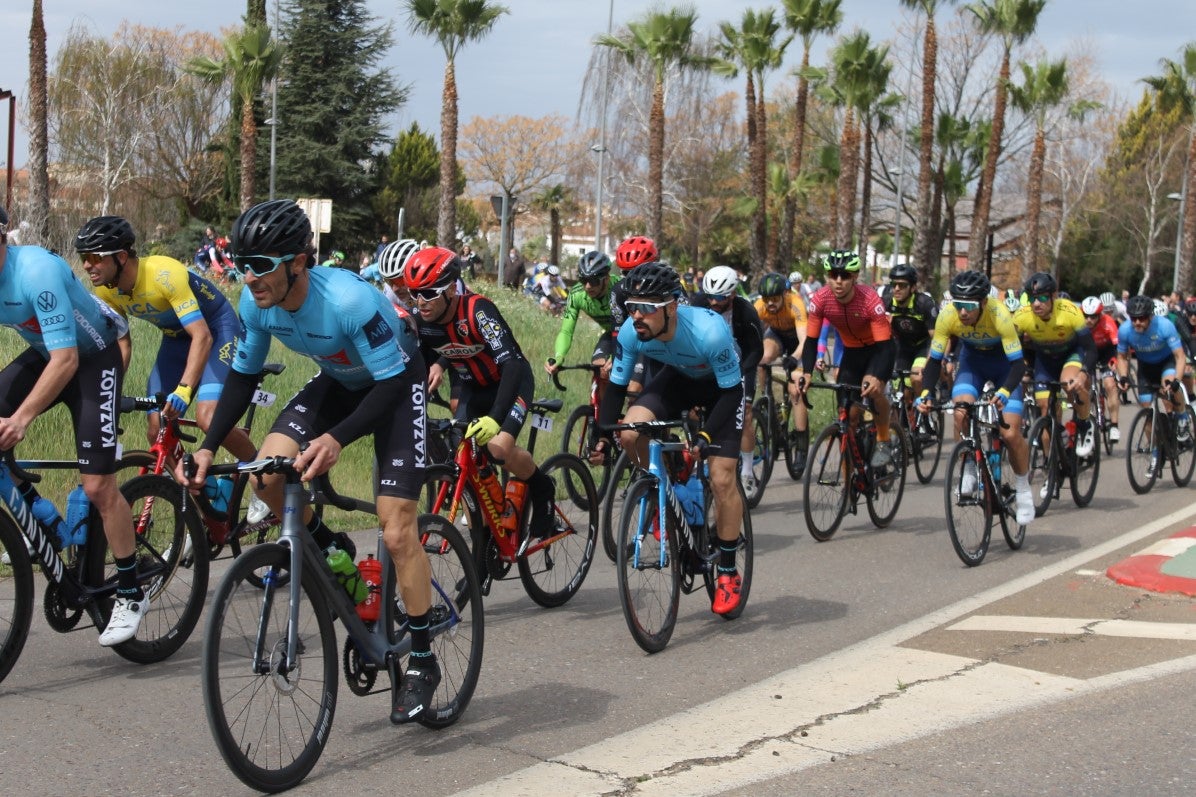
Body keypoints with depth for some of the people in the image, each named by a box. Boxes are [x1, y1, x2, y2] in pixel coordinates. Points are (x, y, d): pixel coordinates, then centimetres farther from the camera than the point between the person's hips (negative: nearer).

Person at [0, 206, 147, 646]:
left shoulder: (37, 272, -32)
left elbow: (66, 360, -34)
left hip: (93, 358, -7)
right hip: (44, 353, 7)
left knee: (98, 486, -10)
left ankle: (131, 595, 5)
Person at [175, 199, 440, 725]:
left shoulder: (348, 299, -37)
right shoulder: (256, 301, -18)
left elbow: (392, 383, -32)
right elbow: (243, 375, -3)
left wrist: (336, 439, -46)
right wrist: (208, 448, -14)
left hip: (397, 382, -6)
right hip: (339, 380, 6)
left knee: (397, 533, -12)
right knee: (268, 471, -19)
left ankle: (422, 662, 4)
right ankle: (329, 551, 10)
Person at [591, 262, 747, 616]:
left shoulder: (709, 331, -40)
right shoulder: (631, 332, -27)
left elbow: (731, 390, -29)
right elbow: (617, 385, -14)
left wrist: (706, 436, -38)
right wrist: (603, 436, -24)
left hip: (722, 385, -4)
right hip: (678, 377, 4)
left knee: (721, 478, -11)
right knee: (630, 434, -23)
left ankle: (728, 573, 6)